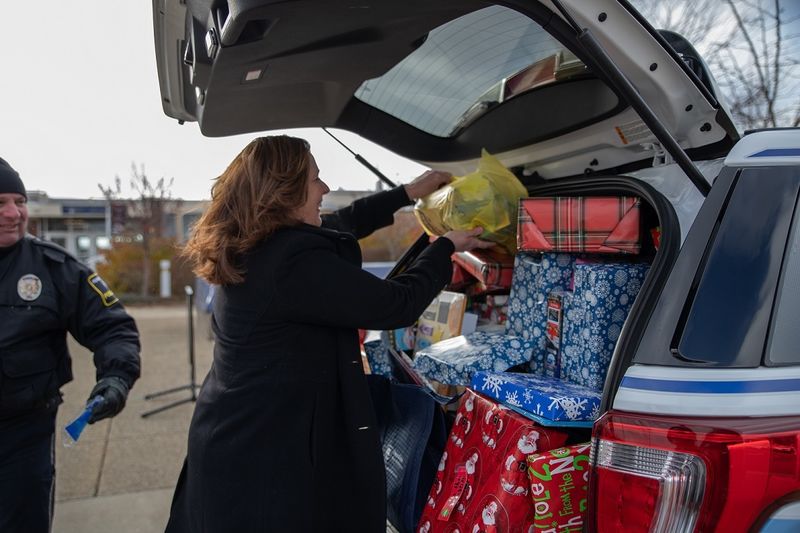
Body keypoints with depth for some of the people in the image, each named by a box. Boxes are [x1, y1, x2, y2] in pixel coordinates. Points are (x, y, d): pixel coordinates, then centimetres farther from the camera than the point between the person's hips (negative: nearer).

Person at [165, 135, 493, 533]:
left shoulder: (250, 248, 4)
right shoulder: (297, 262, -26)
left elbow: (338, 225, 18)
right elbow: (398, 306, -18)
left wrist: (407, 193, 21)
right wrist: (447, 247, -2)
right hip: (268, 454, -9)